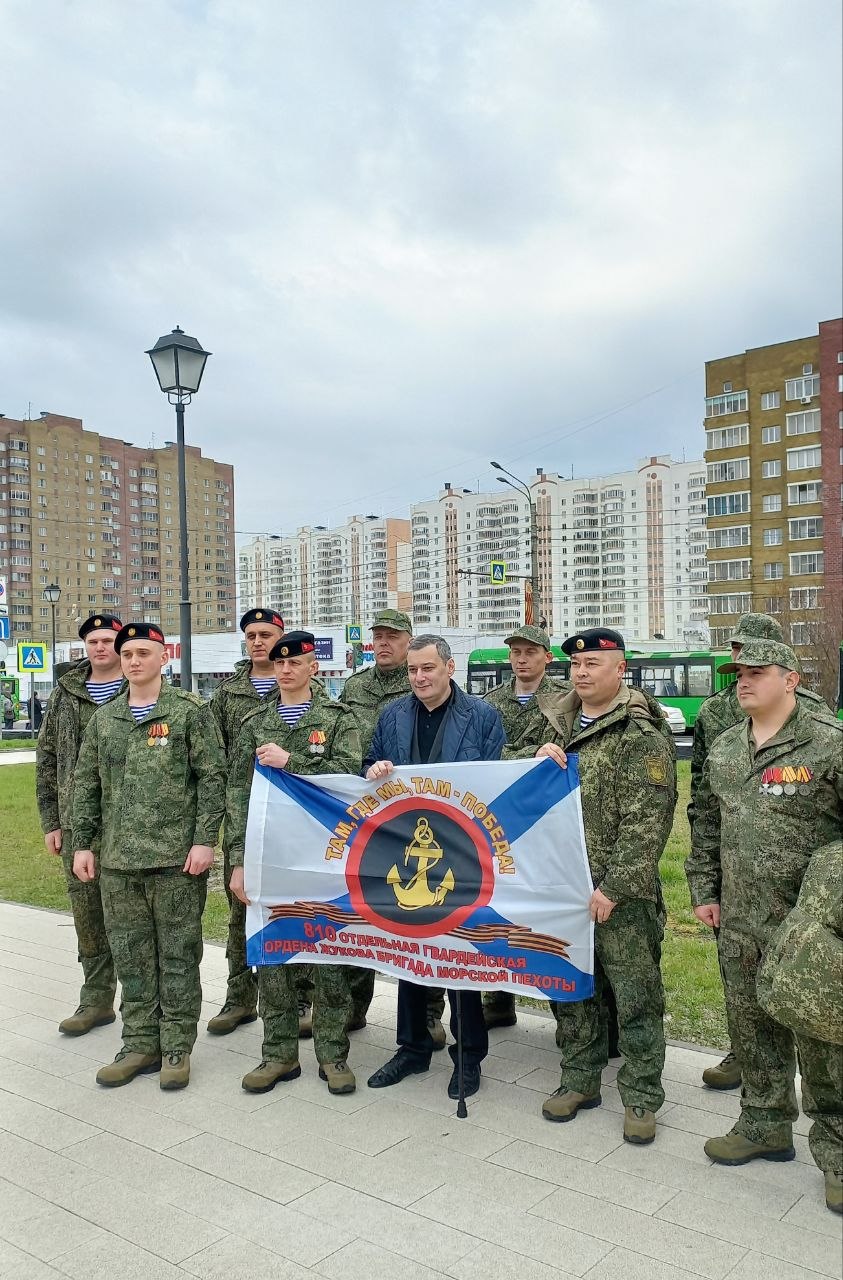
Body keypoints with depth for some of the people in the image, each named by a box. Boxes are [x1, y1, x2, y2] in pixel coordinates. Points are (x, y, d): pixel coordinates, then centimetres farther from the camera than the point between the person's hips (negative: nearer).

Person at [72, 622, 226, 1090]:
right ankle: (141, 1045, 25)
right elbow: (86, 784, 14)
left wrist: (205, 840, -13)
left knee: (178, 955, 5)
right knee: (130, 955, 12)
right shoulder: (103, 718, 11)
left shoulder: (190, 711, -3)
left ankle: (177, 1047, 18)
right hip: (117, 859, 5)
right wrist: (82, 844, 9)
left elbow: (212, 777, -7)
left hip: (176, 858, -4)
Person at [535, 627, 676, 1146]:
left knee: (635, 995, 4)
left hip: (622, 892, -6)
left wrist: (613, 887, -19)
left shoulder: (642, 735, -11)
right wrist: (539, 759, -5)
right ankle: (580, 1080, 33)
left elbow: (646, 824, -16)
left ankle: (642, 1096, 21)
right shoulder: (562, 725, 10)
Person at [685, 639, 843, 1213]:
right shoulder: (724, 750, 8)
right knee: (752, 1024, 16)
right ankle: (766, 1126, 35)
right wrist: (705, 891, 13)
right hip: (739, 923, 6)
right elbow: (706, 826, 16)